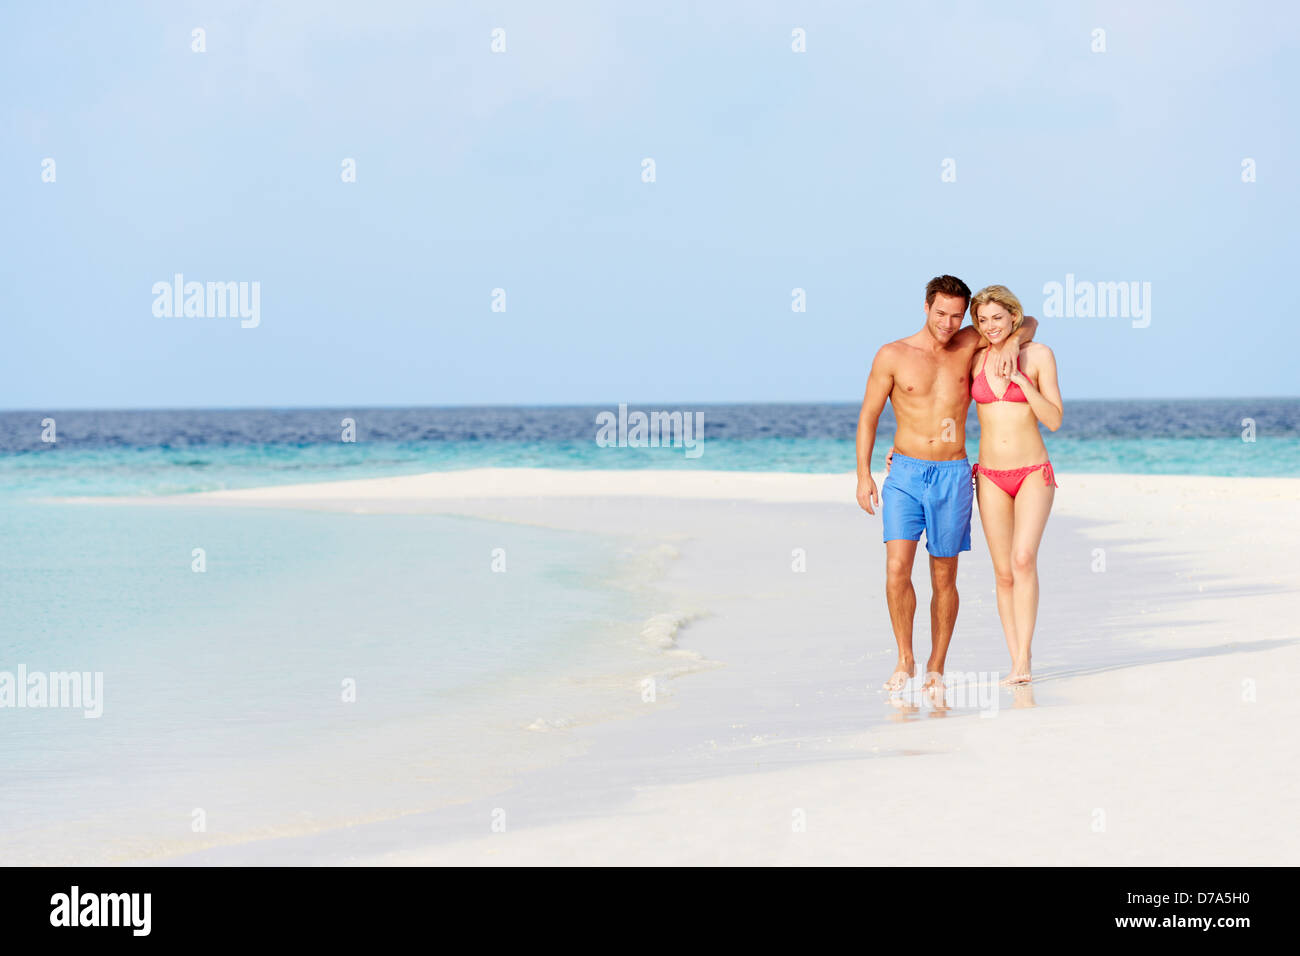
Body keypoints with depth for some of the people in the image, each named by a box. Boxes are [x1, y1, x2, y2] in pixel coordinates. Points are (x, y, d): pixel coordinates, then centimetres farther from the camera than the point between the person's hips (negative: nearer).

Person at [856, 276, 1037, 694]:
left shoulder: (969, 345, 5)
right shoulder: (893, 356, -1)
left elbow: (1028, 323, 17)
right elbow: (868, 415, 4)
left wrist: (1011, 341, -6)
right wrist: (863, 474, -2)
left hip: (952, 476, 2)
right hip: (905, 474, -2)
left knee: (944, 578, 6)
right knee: (897, 568, -16)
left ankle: (936, 668, 17)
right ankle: (904, 660, -3)